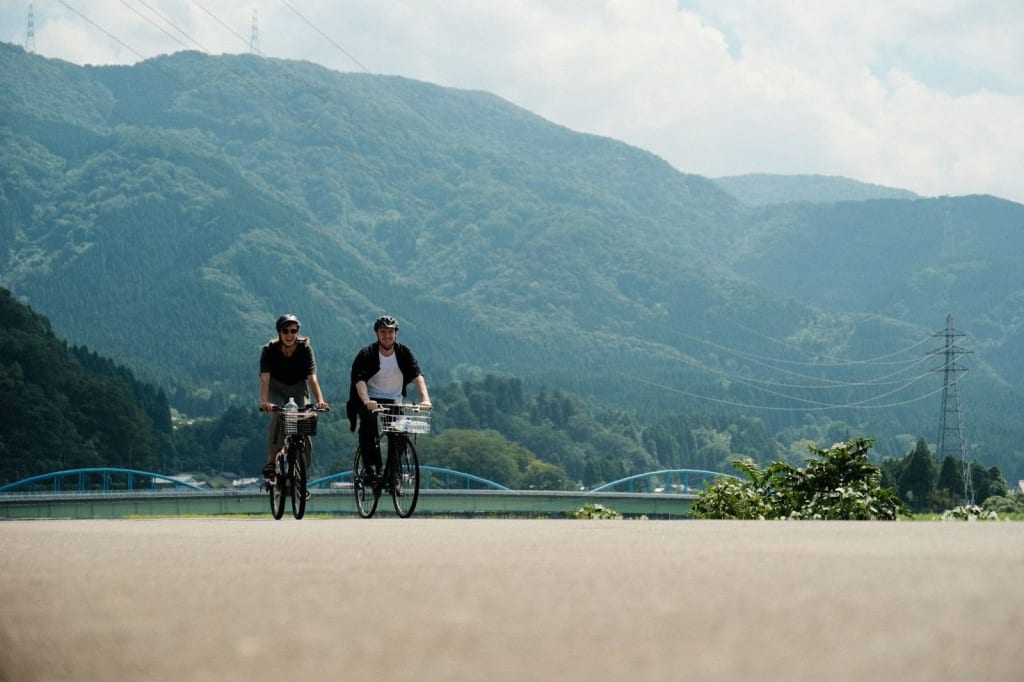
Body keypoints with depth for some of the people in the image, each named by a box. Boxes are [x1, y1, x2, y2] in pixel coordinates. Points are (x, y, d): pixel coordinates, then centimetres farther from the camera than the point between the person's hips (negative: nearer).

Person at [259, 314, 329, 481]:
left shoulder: (305, 348, -20)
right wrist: (264, 401, -52)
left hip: (298, 388, 1)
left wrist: (320, 400, -46)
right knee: (278, 415, -30)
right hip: (277, 388, -1)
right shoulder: (270, 350, -22)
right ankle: (271, 461, -25)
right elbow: (265, 378, -34)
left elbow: (312, 378, -29)